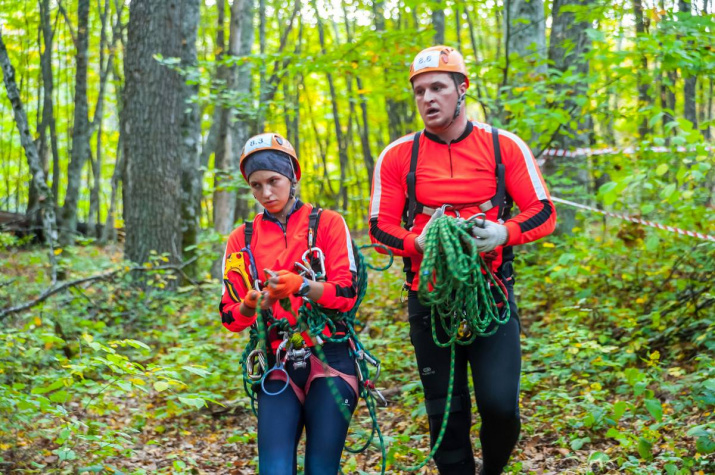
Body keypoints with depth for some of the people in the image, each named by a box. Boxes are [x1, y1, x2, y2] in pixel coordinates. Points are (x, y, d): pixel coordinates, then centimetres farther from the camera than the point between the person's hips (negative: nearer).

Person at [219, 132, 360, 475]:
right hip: (277, 369, 2)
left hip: (328, 360, -2)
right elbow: (230, 317, 8)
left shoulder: (327, 223, 3)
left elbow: (347, 294, -6)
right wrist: (251, 306, -15)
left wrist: (302, 286, -23)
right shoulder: (242, 239, 10)